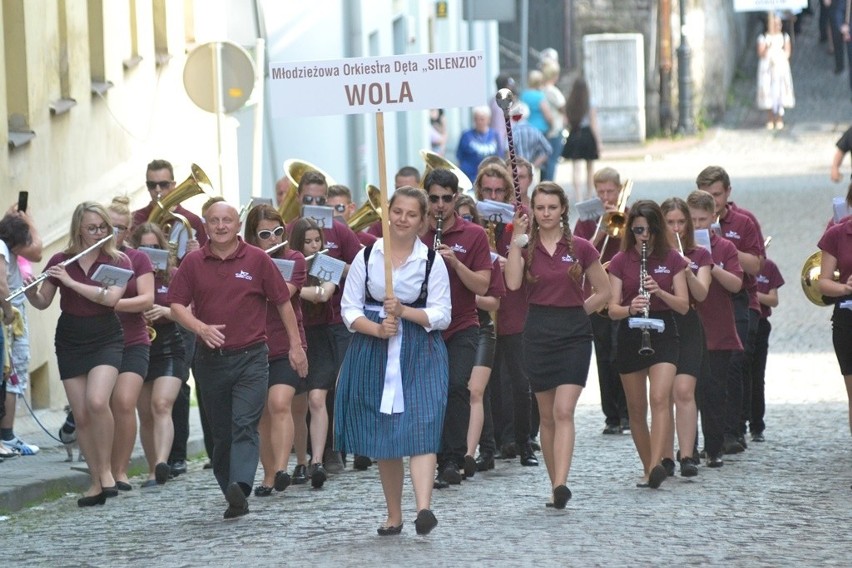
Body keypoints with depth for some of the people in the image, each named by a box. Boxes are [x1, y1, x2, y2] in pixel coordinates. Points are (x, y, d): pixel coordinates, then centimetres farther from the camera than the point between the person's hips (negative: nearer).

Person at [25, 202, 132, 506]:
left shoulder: (118, 261, -4)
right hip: (70, 343, 3)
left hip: (106, 340, -3)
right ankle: (97, 482, 10)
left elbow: (111, 297, -20)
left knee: (97, 401, -25)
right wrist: (30, 291, -16)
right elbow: (42, 303, 6)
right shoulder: (60, 261, 2)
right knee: (81, 416, 0)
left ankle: (105, 468, -7)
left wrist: (71, 282, -23)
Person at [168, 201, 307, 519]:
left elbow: (283, 302, 6)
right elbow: (177, 305, 3)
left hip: (250, 357, -3)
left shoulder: (257, 260, 0)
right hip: (210, 359, 3)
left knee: (245, 425, -17)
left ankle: (240, 487, -30)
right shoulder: (193, 263, 5)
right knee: (221, 432, 8)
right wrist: (201, 328, -16)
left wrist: (296, 345, 5)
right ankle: (233, 499, 18)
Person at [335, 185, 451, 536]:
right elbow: (349, 308, 4)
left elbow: (441, 315, 0)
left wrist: (404, 311, -16)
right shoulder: (367, 256, 5)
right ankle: (393, 516, 15)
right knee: (382, 438, 5)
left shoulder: (432, 261, 1)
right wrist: (377, 329, -14)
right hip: (374, 351, 2)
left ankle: (424, 508, -30)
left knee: (420, 429, -17)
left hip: (420, 354, -2)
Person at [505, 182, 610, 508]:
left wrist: (577, 312, 1)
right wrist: (517, 238, -14)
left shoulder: (580, 248, 2)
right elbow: (513, 283, -16)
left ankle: (561, 485, -23)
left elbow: (603, 292, 10)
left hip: (573, 334, -2)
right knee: (547, 416, 7)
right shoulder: (526, 247, 3)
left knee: (564, 411, -15)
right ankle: (555, 485, 16)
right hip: (538, 333, 2)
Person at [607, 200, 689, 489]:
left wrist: (659, 291, -19)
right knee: (636, 408, 6)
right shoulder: (621, 261, 2)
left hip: (663, 333, -2)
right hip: (630, 335, 2)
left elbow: (684, 306, -1)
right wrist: (630, 308, -25)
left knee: (660, 397, -21)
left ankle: (656, 465, -31)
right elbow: (612, 309, -3)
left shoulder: (672, 259, 2)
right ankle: (647, 469, 18)